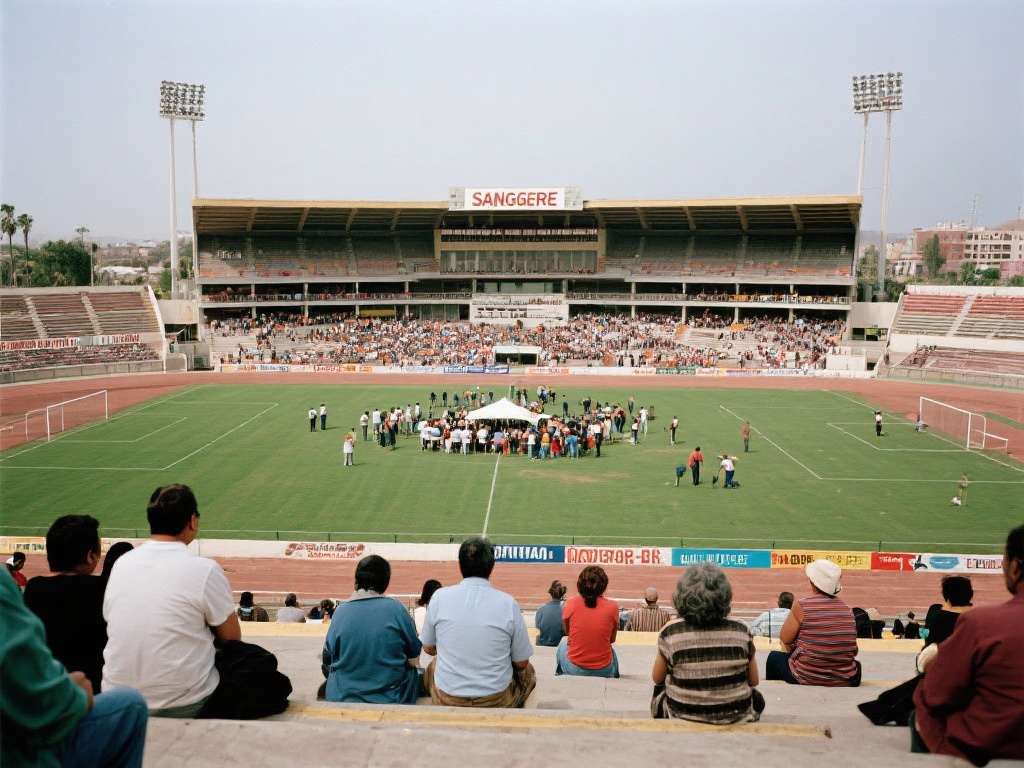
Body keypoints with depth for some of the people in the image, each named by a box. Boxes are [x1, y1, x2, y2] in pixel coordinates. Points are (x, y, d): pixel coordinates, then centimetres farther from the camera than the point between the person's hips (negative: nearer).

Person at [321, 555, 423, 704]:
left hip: (343, 698, 2)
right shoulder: (396, 608, -12)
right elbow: (413, 660, -5)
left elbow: (329, 655, 3)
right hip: (389, 699, -2)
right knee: (417, 671, 27)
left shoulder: (340, 611, -7)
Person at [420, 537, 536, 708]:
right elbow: (521, 662, -4)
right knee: (528, 671, 30)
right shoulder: (508, 603, -13)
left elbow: (428, 648, 5)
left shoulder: (439, 597, -9)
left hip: (446, 701, 1)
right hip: (497, 703, -1)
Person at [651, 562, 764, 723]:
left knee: (660, 688, 32)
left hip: (682, 716, -1)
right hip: (736, 718, 1)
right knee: (756, 698, 34)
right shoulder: (741, 632, -14)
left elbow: (657, 679, -3)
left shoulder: (670, 632, -18)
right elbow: (754, 681, 0)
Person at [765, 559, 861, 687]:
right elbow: (853, 650, 9)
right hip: (846, 680, 3)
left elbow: (785, 639, -4)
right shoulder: (845, 608, 0)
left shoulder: (801, 605, -14)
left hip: (806, 677, -3)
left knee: (774, 657, 25)